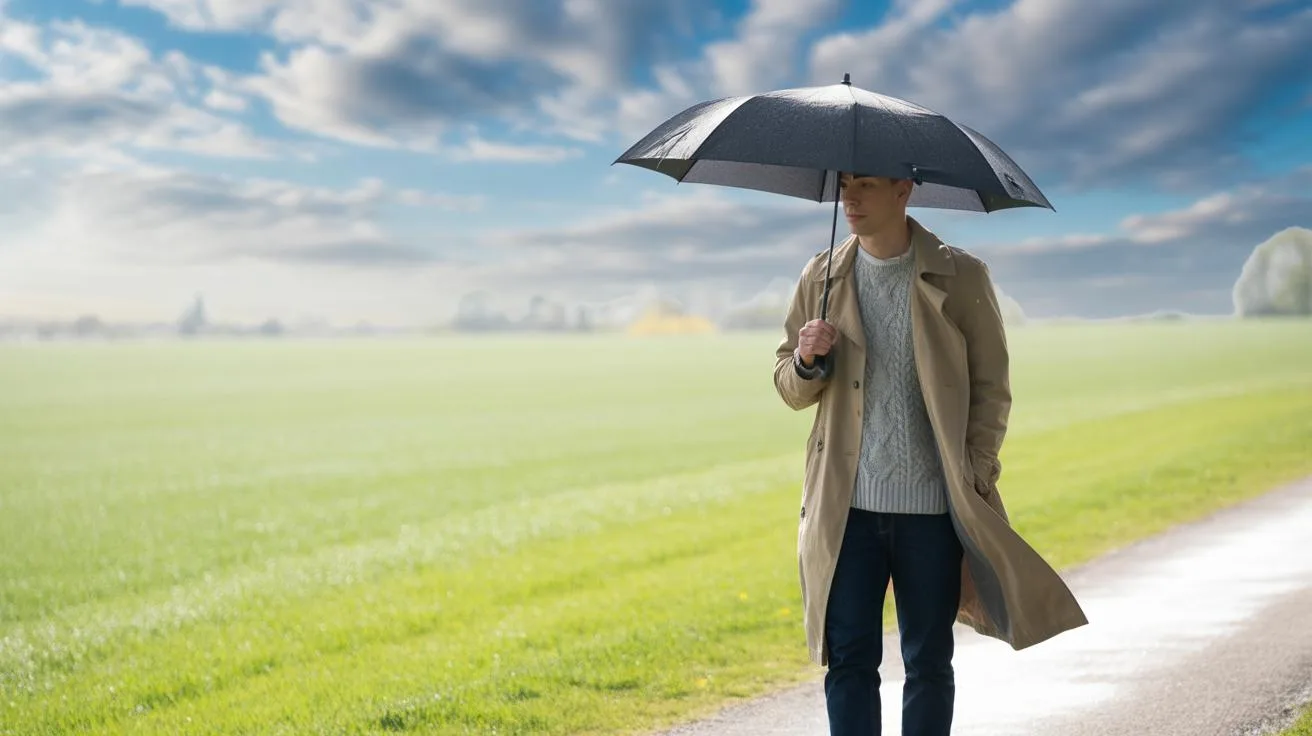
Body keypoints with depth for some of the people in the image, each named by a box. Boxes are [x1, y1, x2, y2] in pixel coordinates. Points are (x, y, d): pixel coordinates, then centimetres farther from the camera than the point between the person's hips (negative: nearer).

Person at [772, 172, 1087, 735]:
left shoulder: (962, 278, 0)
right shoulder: (821, 278, 7)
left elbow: (991, 388, 2)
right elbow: (791, 388, 13)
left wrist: (975, 476, -8)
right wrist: (807, 362, -10)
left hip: (932, 505, -2)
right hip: (847, 505, 2)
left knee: (928, 663, 7)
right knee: (848, 659, 3)